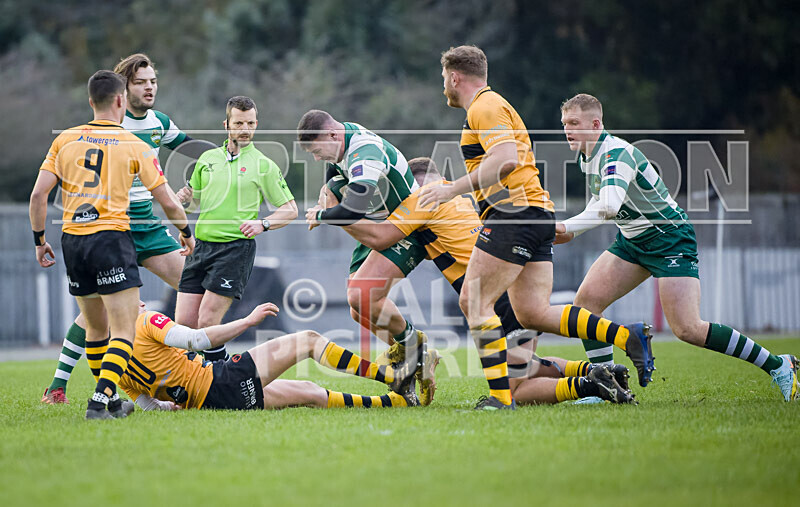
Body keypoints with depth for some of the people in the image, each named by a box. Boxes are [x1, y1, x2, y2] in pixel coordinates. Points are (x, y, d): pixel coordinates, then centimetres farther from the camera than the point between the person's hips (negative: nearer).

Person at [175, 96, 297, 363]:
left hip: (236, 248, -5)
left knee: (207, 323, -14)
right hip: (201, 246, 5)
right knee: (183, 323, -2)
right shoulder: (208, 158, 14)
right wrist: (186, 196, 2)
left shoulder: (264, 166, 2)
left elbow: (290, 209, 5)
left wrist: (263, 224, -12)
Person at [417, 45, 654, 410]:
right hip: (538, 215, 10)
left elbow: (506, 159, -22)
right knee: (533, 314, 3)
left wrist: (454, 189, -22)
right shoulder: (491, 105, 27)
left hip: (515, 213, -10)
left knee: (473, 300, -9)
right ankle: (628, 336, -3)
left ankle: (500, 394, -13)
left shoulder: (484, 108, -6)